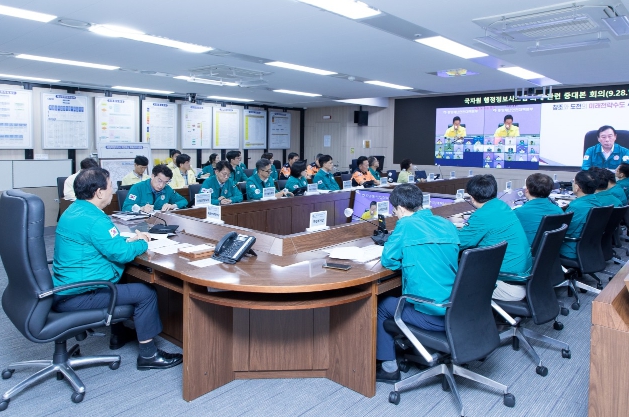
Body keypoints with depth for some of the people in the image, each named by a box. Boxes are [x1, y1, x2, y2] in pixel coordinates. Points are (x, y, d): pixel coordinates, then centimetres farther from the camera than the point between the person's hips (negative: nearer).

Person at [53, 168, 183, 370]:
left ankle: (119, 335, 40)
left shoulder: (75, 210, 9)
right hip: (76, 297, -11)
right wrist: (142, 244, -4)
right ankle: (148, 355, 0)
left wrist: (129, 239, 9)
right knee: (145, 293, -9)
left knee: (123, 282, 30)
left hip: (64, 288, 11)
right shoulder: (93, 219, -23)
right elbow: (121, 253, -23)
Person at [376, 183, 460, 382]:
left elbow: (388, 261, -5)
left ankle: (389, 367, 24)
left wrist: (396, 239, 12)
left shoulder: (406, 224, -11)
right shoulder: (447, 224, 7)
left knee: (382, 306, 19)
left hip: (432, 317, -7)